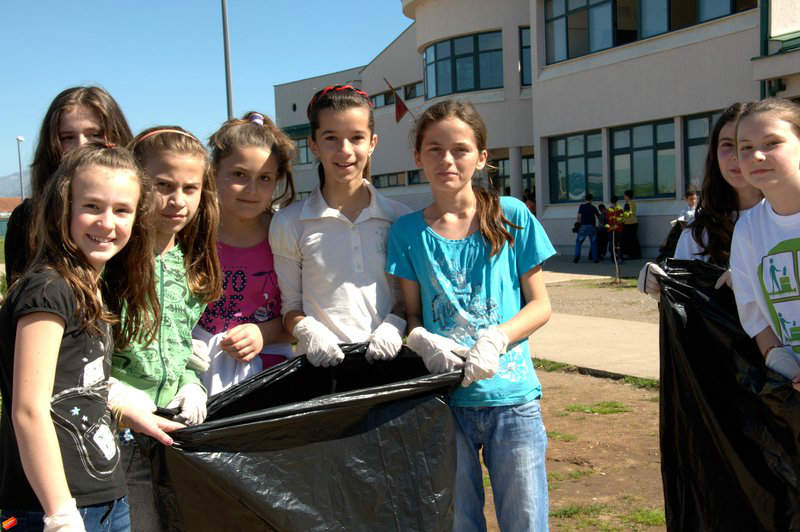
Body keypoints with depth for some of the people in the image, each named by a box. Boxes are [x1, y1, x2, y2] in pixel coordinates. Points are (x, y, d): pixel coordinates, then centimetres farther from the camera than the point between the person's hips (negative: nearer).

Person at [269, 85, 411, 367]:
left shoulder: (399, 217, 8)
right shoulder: (289, 223, 5)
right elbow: (290, 306, 8)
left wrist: (393, 326, -4)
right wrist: (310, 333, -11)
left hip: (384, 358, 1)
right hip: (322, 364, 0)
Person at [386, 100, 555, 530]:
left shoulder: (512, 217, 0)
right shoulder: (408, 232, 3)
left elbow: (540, 305, 2)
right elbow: (412, 315, 8)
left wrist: (496, 338, -14)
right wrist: (423, 341, -14)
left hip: (512, 397, 0)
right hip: (444, 399, 1)